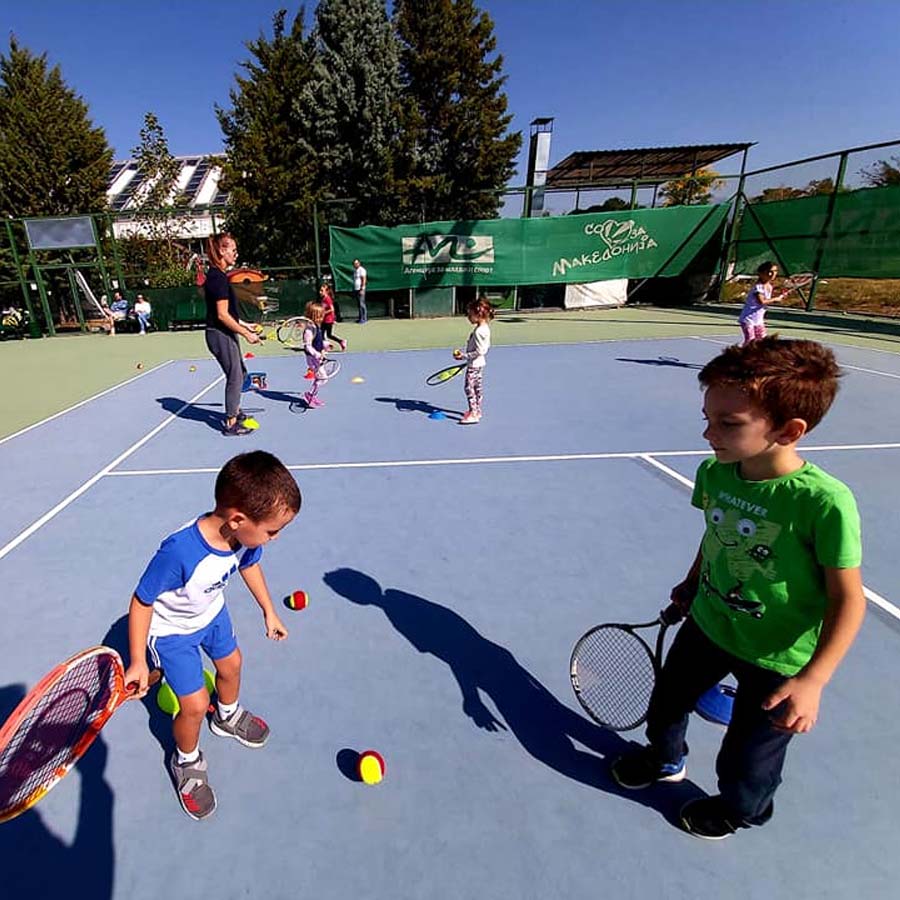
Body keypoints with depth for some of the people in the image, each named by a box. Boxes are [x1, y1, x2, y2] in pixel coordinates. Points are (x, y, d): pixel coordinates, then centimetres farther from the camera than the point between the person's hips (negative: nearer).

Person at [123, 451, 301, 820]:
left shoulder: (244, 535, -27)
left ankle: (227, 717, 58)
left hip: (212, 613, 6)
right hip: (172, 631, -6)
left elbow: (249, 565, -2)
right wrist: (137, 662, -17)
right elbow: (141, 601, -27)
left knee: (230, 665, 25)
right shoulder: (178, 552, -45)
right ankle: (186, 762, 32)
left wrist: (269, 612, 8)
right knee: (195, 704, -3)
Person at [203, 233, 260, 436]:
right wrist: (246, 334, -19)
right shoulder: (218, 277, -18)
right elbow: (222, 315, -22)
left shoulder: (217, 275, 12)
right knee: (235, 377, -1)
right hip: (221, 335, -10)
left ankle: (234, 412, 38)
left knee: (239, 373, 21)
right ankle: (231, 424, 9)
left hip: (226, 334, 10)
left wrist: (243, 324, 17)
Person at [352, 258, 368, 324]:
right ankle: (361, 318, 11)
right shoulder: (354, 270, 18)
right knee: (359, 304, 8)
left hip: (360, 289, -8)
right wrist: (353, 289, 16)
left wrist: (362, 289, -21)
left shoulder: (362, 270, -7)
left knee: (362, 304, -12)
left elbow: (364, 280, -14)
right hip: (356, 289, 8)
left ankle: (364, 318, -10)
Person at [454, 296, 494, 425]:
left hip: (474, 365, -10)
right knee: (478, 387, 17)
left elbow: (479, 351, -26)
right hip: (480, 363, 10)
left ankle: (473, 414, 0)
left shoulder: (478, 331, -25)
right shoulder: (485, 328, 5)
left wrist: (463, 356, -22)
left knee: (469, 388, -4)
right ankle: (476, 410, 29)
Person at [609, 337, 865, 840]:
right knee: (665, 706, 27)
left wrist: (812, 680, -23)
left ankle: (743, 810, 55)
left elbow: (848, 600, -21)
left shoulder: (824, 502, -31)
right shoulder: (713, 471, -14)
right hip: (708, 624, 5)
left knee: (745, 762, 19)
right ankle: (665, 760, 61)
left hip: (777, 661, -5)